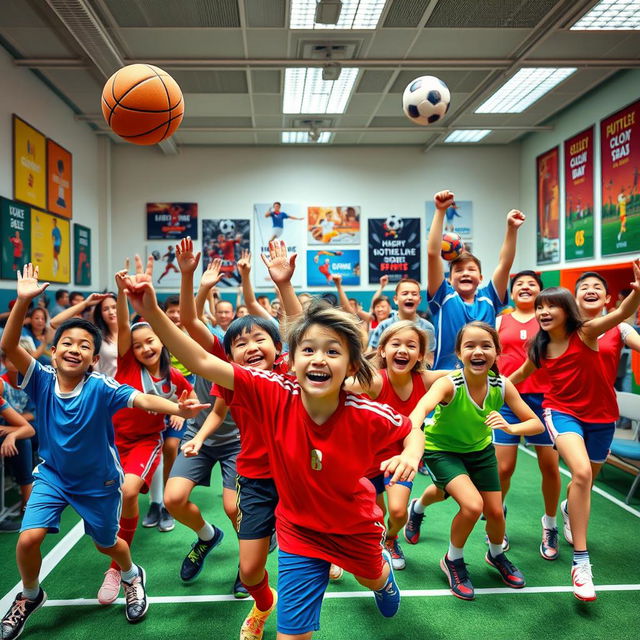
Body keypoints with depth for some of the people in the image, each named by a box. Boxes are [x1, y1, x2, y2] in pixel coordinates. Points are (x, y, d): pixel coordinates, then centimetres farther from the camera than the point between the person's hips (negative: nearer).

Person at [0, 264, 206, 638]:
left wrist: (177, 408, -57)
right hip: (53, 475, 2)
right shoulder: (42, 380, -18)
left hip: (99, 481, -2)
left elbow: (142, 399, -37)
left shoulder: (100, 388, -25)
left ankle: (133, 577, 50)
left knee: (106, 543, 15)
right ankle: (30, 596, 24)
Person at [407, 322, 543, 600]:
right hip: (442, 449, -4)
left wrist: (510, 428, -39)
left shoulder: (502, 385, -22)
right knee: (472, 505, -23)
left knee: (495, 511, 7)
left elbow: (536, 424, -16)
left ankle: (496, 555, 45)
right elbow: (422, 407, -55)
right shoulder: (449, 384, -35)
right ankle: (453, 560, 8)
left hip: (480, 449, 4)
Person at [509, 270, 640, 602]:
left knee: (587, 479, 18)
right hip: (562, 412, 0)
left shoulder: (585, 333, -15)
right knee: (582, 473, -26)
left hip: (600, 416, 0)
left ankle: (569, 508, 58)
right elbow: (520, 375, 14)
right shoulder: (539, 348, -5)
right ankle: (581, 562, -18)